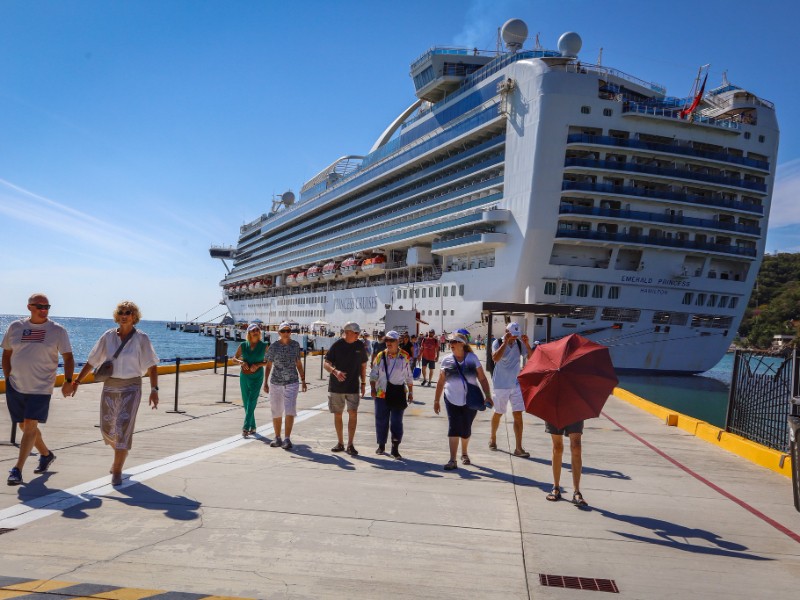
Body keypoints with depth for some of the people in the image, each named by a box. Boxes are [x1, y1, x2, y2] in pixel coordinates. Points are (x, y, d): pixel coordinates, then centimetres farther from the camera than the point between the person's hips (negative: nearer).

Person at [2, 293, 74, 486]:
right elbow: (6, 353, 14)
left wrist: (68, 381, -12)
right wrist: (8, 378, 7)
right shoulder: (15, 327, 5)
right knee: (25, 426, 13)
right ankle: (46, 454, 34)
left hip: (41, 388, -4)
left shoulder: (57, 330, -3)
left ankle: (17, 470, -6)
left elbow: (68, 357, -1)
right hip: (15, 386, 4)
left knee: (30, 426, -11)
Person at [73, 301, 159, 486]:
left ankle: (117, 471, -4)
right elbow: (91, 361, 8)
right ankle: (121, 454, 42)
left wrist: (154, 390, -14)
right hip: (109, 387, 4)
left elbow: (152, 366, -8)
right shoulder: (108, 336, 1)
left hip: (131, 388, -4)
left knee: (124, 427, -12)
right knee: (107, 428, 12)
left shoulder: (141, 339, -7)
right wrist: (77, 381, 5)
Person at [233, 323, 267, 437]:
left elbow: (268, 361, 3)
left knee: (252, 402, -12)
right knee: (246, 403, 9)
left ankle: (246, 428, -15)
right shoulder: (243, 345, 2)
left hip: (257, 377, -3)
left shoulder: (264, 346, -2)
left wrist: (258, 365, -14)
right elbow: (234, 358, 10)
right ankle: (252, 427, 22)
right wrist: (241, 362, -11)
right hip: (244, 376, 3)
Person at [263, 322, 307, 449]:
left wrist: (303, 380, 12)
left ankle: (287, 439, -6)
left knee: (290, 411, -10)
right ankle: (277, 438, 23)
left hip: (292, 383, 0)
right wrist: (265, 382, -4)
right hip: (276, 383, 0)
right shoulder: (273, 347, -1)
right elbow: (268, 366, 3)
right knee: (276, 412, 9)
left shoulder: (295, 345, 3)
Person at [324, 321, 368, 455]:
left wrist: (363, 383, 8)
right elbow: (326, 364, -6)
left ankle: (350, 445, -3)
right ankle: (340, 443, 23)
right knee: (337, 414, 8)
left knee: (353, 413, -11)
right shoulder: (337, 345, -6)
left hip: (353, 386, 0)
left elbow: (363, 366, 11)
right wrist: (335, 372, -26)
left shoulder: (360, 346, 2)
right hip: (336, 386, 0)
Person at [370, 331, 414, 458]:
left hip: (398, 393, -1)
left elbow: (409, 377, 8)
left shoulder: (405, 357, 0)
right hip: (382, 393, 2)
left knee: (397, 421, -1)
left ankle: (395, 448, 7)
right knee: (381, 420, 8)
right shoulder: (380, 356, 4)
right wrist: (373, 389, -3)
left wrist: (410, 392, 9)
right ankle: (381, 445, 25)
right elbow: (373, 375, 8)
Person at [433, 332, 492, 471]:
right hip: (452, 400, 0)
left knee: (466, 430, 10)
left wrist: (488, 396, -10)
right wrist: (436, 400, 7)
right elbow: (441, 382, 7)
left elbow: (482, 378, -1)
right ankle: (453, 460, -6)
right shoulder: (446, 360, 1)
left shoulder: (472, 358, -2)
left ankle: (464, 453, 36)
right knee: (453, 429, -9)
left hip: (470, 401, 0)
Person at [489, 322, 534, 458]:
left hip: (516, 384, 3)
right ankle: (493, 437, 38)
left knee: (518, 415, -4)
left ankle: (519, 448, -2)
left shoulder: (520, 344, 0)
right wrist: (505, 342, -28)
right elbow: (495, 358, -28)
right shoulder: (498, 343, -9)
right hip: (501, 385, -2)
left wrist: (527, 344, -18)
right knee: (498, 413, 13)